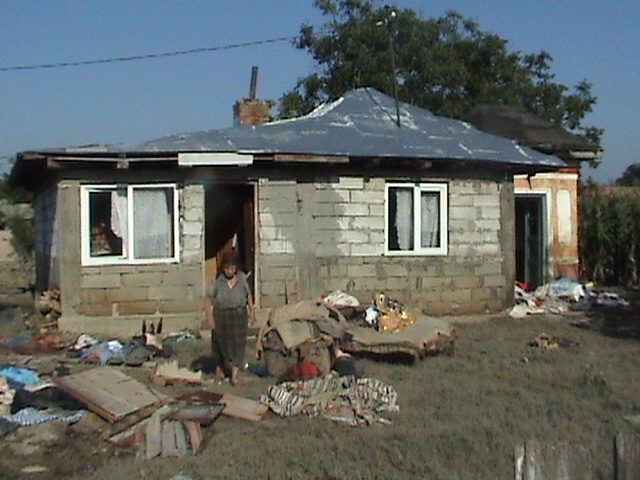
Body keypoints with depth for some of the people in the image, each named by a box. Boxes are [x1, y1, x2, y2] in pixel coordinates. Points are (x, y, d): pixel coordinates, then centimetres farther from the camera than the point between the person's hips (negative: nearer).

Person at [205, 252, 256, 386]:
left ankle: (234, 375, 3)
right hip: (221, 315, -1)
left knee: (238, 344, -2)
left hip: (239, 315, 1)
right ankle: (219, 366, 38)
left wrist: (252, 311, 9)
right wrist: (209, 317, -13)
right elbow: (209, 299, -8)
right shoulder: (217, 280, -11)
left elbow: (248, 294, 9)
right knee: (221, 342, 12)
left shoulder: (242, 278, -4)